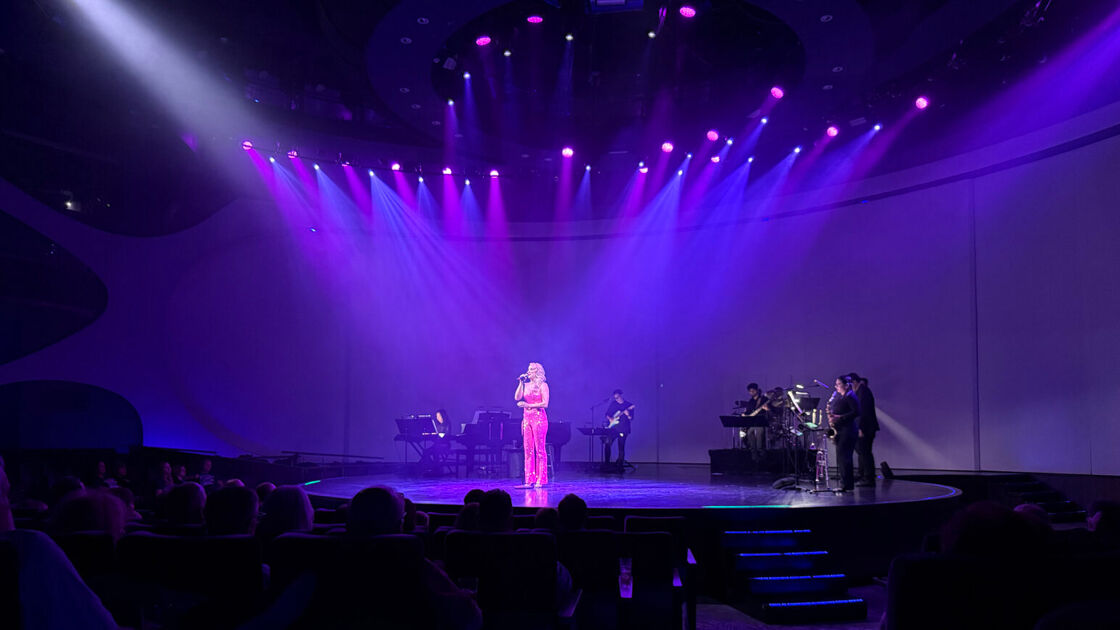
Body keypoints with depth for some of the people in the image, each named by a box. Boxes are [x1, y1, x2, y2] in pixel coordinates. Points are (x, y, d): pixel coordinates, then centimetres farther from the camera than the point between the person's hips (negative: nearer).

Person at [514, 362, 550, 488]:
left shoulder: (542, 385, -2)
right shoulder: (526, 385, 15)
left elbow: (545, 404, -9)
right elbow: (517, 398, 3)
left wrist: (528, 405, -12)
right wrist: (521, 383, 0)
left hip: (539, 417, -6)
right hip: (527, 418, 6)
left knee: (539, 450, -5)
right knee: (528, 450, 2)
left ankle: (541, 480, -3)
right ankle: (529, 480, 4)